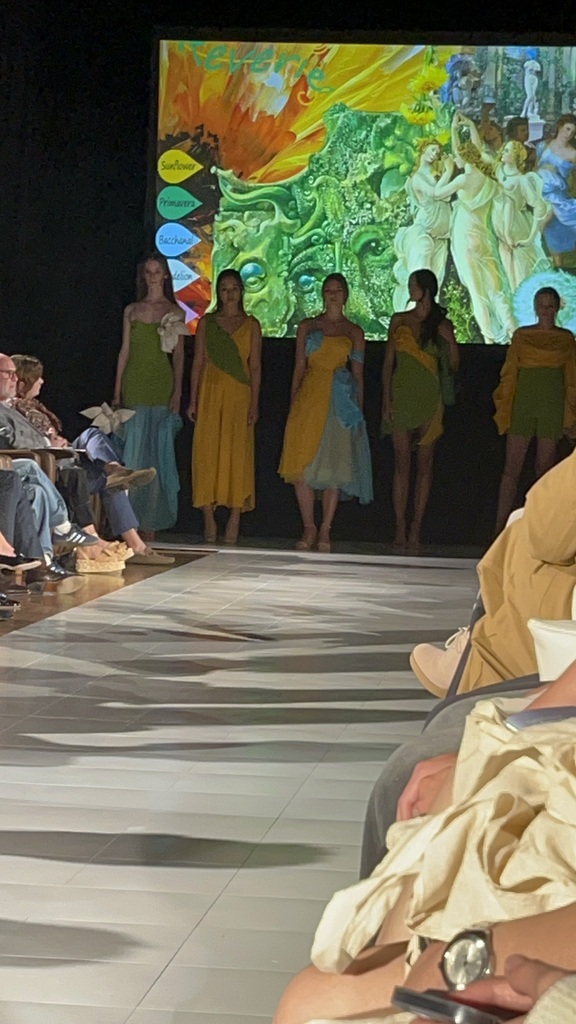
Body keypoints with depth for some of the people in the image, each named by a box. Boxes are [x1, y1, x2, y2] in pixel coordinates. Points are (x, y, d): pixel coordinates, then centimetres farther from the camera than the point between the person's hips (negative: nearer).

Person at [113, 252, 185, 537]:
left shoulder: (174, 311, 6)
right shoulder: (132, 310, 12)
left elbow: (178, 354, 2)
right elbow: (124, 351, 12)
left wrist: (177, 392, -7)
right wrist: (117, 392, 7)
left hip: (161, 385, -2)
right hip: (134, 383, 2)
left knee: (158, 452, -1)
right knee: (133, 452, -1)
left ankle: (151, 523, 2)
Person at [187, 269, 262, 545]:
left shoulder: (251, 325, 8)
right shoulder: (206, 323, 10)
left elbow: (255, 367, 4)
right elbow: (198, 363, 8)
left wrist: (254, 404, -4)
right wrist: (193, 400, 1)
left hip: (239, 396, -1)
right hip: (210, 393, 1)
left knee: (237, 454, -5)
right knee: (207, 453, -4)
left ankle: (234, 521, -3)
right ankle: (209, 520, 0)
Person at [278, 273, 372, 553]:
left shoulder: (354, 332, 11)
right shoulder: (307, 327, 12)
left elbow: (358, 374, 10)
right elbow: (299, 368, 10)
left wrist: (359, 409, 3)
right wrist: (293, 404, 3)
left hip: (340, 400, -1)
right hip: (309, 397, 1)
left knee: (334, 464, -3)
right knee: (303, 463, -7)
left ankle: (325, 530, 2)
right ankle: (309, 529, 1)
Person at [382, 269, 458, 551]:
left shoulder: (442, 325, 6)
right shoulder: (399, 321, 9)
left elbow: (452, 367, 7)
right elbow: (388, 363, 7)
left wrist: (451, 343, -12)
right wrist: (386, 399, -4)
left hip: (429, 398, 0)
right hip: (402, 396, 0)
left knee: (424, 463, -1)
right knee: (402, 462, -3)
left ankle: (416, 529, 1)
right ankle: (400, 529, -2)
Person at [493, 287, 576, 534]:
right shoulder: (521, 335, 7)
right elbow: (509, 374, 7)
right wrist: (504, 410, 0)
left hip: (552, 406, 0)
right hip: (522, 402, 0)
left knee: (545, 467, 2)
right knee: (512, 467, -5)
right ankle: (500, 527, -7)